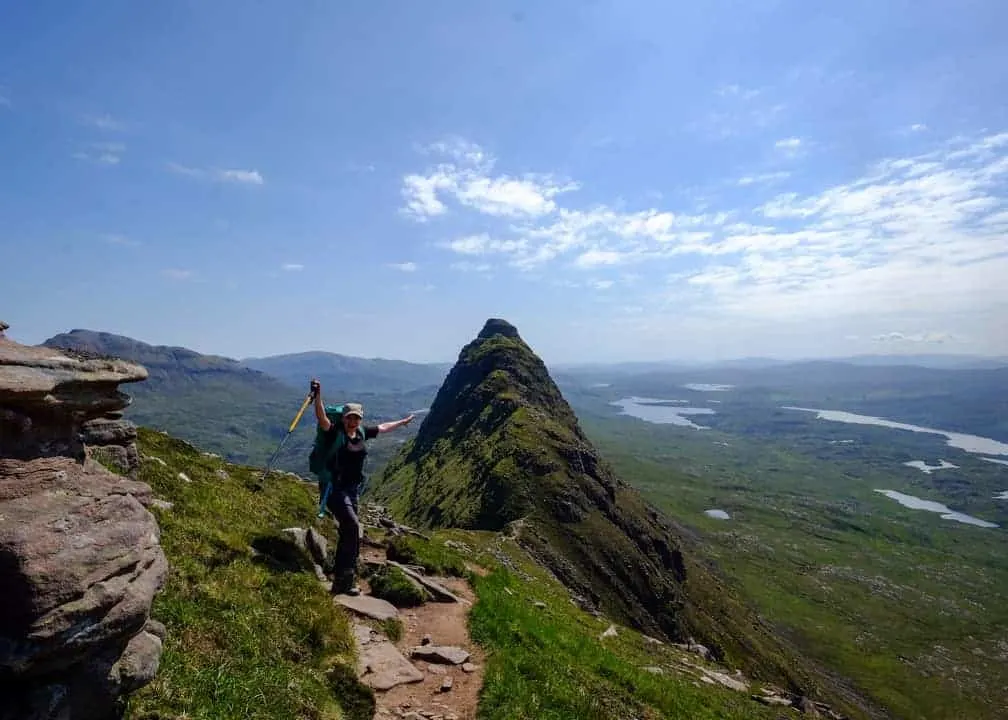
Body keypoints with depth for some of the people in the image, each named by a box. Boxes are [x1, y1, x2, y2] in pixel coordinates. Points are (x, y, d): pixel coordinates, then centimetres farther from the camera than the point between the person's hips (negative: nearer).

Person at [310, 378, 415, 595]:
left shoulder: (362, 432, 5)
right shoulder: (335, 432, -11)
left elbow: (382, 428, 22)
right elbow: (322, 418, -30)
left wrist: (403, 422, 35)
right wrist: (318, 396, -45)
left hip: (353, 489, 7)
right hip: (335, 488, -7)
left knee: (346, 533, 12)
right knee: (353, 526, -21)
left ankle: (340, 581, 23)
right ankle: (347, 577, -12)